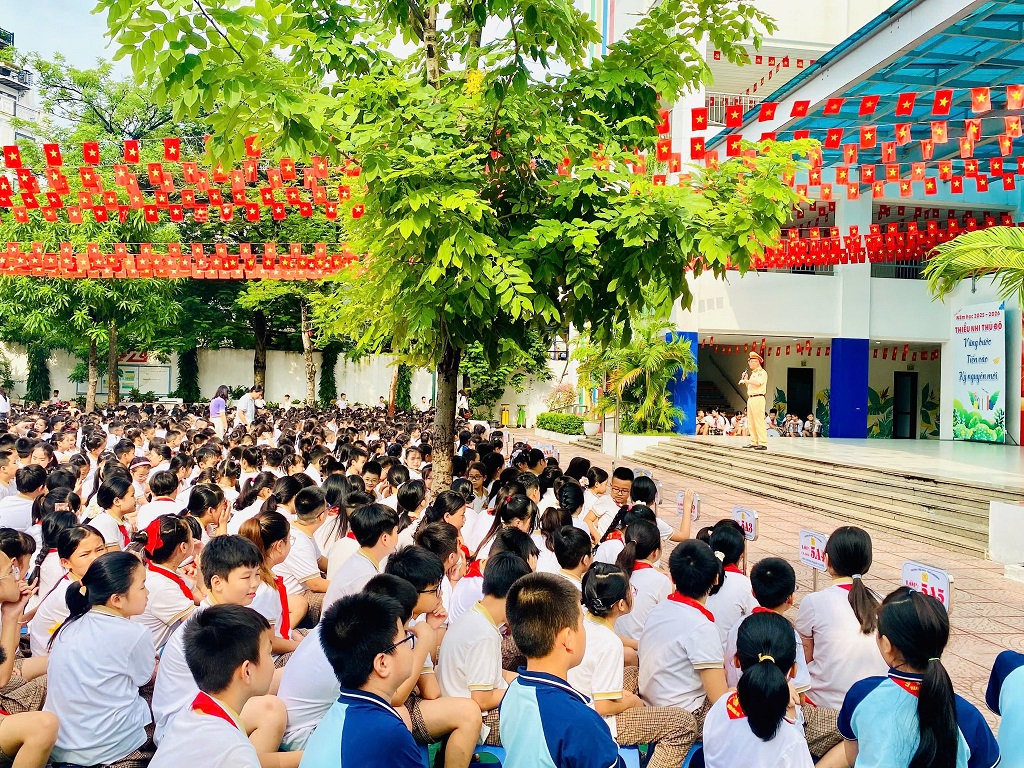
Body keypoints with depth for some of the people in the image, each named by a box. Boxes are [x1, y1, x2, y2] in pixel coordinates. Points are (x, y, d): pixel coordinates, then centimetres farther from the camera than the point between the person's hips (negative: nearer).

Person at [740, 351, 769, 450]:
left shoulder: (762, 372, -4)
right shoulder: (753, 373, 23)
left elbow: (758, 382, -21)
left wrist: (746, 381, -13)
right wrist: (745, 379, 12)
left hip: (758, 398, -9)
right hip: (750, 398, 9)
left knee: (759, 421, -12)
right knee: (751, 422, 8)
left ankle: (763, 443, -14)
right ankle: (754, 442, 11)